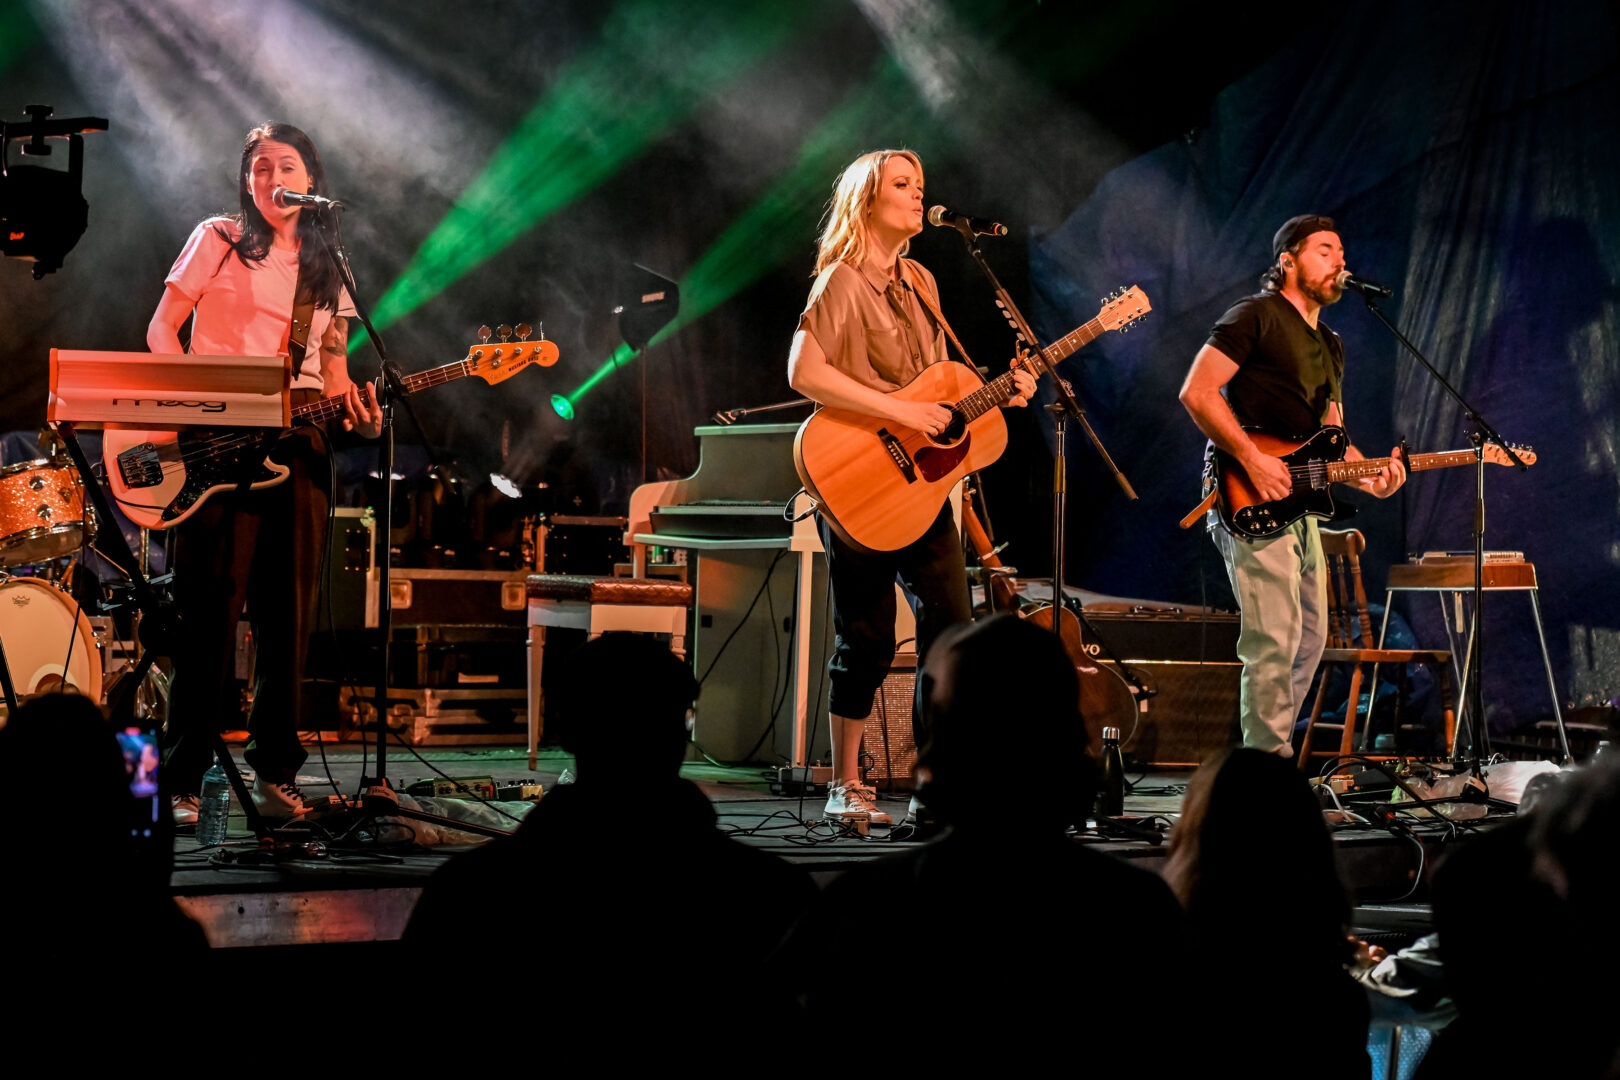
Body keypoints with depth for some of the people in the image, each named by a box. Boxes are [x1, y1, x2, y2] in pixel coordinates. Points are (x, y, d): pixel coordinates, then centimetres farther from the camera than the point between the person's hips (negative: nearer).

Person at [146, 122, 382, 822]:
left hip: (296, 444, 4)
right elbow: (161, 330, 3)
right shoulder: (218, 239, 5)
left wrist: (354, 411, -3)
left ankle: (274, 771, 10)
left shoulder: (327, 266, 18)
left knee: (287, 612, 2)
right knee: (209, 609, -8)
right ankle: (183, 778, -5)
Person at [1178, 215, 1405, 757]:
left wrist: (1370, 476, 3)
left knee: (1309, 640, 10)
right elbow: (1197, 392, -14)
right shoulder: (1257, 315, -5)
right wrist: (1252, 459, -20)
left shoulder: (1330, 346, 22)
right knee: (1274, 640, -15)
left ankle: (1273, 757, 19)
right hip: (1248, 501, -9)